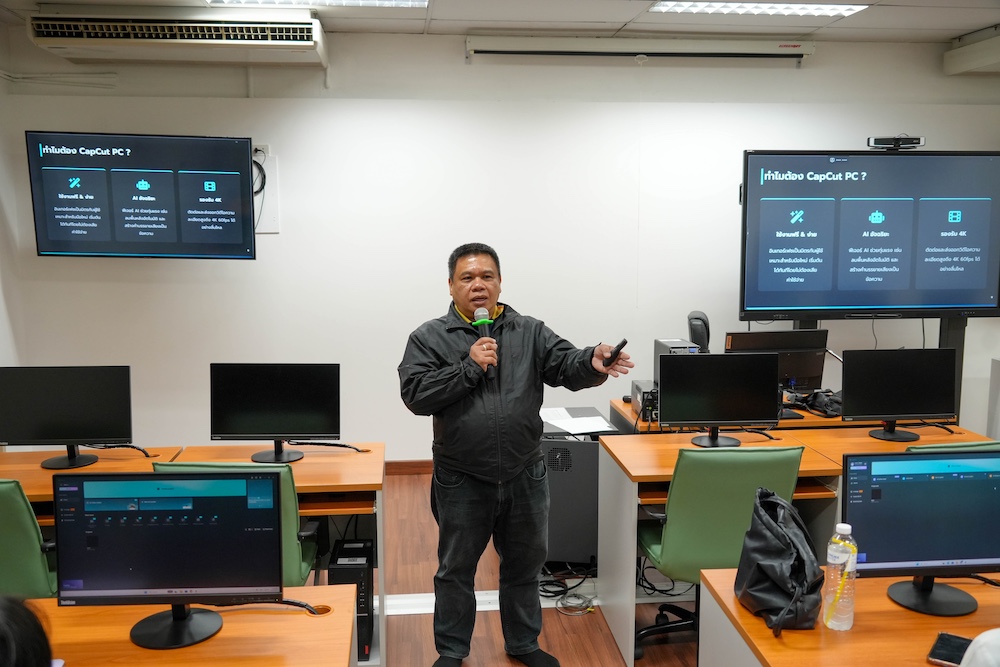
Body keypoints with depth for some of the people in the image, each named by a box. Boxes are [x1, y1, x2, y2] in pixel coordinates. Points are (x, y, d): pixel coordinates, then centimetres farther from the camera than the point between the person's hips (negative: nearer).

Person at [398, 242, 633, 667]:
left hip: (525, 477, 2)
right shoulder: (429, 338, -3)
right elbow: (415, 394, -13)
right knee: (456, 570, 14)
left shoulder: (530, 332, 2)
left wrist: (593, 363, -34)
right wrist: (469, 366, -20)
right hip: (462, 482, -2)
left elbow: (565, 366, -12)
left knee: (524, 566, 19)